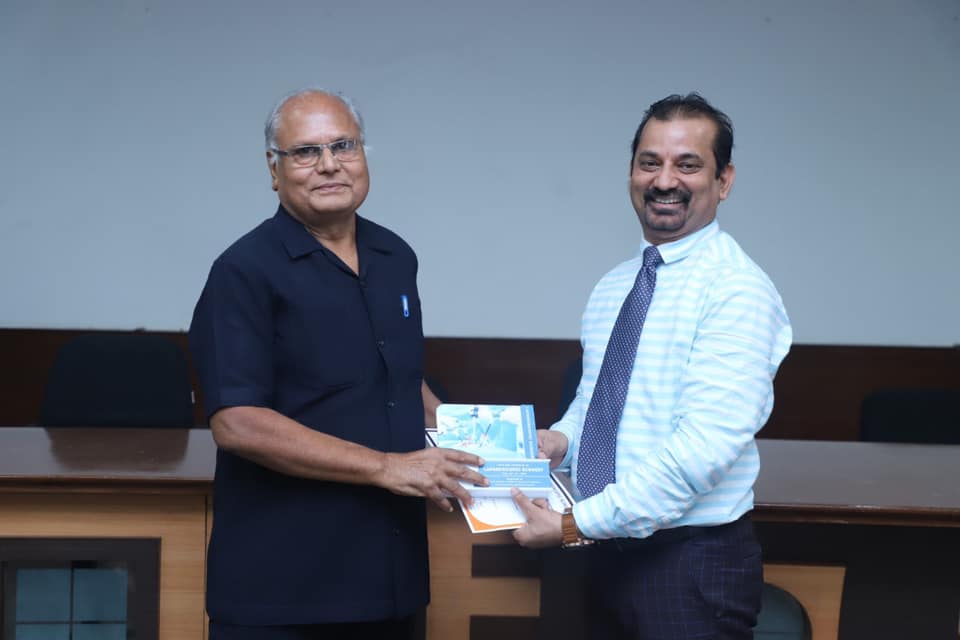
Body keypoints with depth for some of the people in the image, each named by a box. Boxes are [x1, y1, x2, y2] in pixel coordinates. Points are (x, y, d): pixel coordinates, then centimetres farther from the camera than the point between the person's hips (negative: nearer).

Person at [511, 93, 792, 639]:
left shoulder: (738, 291, -15)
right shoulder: (613, 288, 10)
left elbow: (704, 446, -24)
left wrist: (575, 525, -21)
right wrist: (562, 438, -1)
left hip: (692, 562, -7)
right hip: (609, 552, 7)